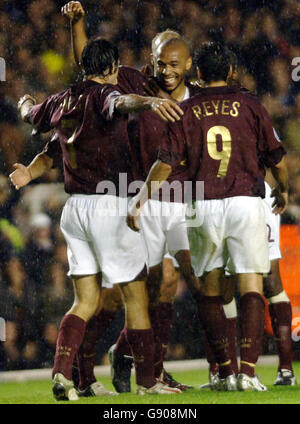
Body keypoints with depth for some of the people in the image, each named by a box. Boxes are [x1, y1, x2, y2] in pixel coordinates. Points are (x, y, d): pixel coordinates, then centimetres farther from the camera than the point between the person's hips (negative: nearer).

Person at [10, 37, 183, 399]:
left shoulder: (61, 102, 11)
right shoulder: (102, 95, -11)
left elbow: (32, 116, 32)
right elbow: (121, 103, -36)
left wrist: (26, 103, 55)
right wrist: (150, 102, -56)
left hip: (74, 207, 7)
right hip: (108, 206, -7)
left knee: (86, 301, 10)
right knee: (136, 296, 3)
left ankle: (61, 372, -7)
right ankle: (146, 381, 7)